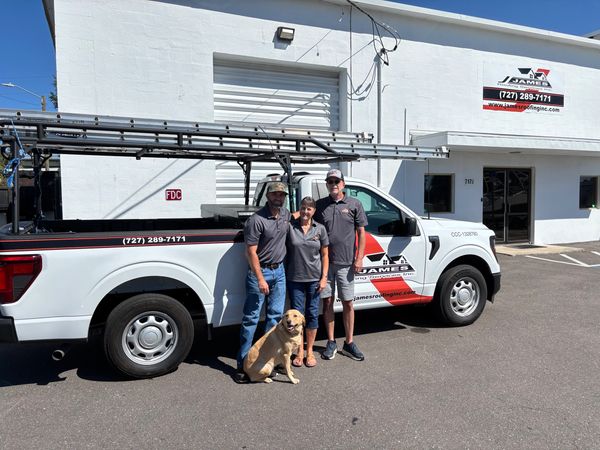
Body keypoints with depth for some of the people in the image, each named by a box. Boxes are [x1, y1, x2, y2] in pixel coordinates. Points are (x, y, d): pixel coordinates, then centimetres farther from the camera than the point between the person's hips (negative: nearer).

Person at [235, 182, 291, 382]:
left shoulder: (286, 214, 4)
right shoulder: (257, 220, -17)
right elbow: (251, 252, -18)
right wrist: (260, 279, -21)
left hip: (279, 270, 7)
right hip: (260, 270, -7)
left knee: (276, 315, 10)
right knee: (251, 317, -2)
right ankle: (243, 363, 6)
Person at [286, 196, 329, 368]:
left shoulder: (320, 229, 1)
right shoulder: (290, 227, -4)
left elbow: (324, 255, 5)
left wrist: (324, 277, -1)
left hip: (314, 278, 1)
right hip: (295, 278, -1)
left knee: (312, 314, 8)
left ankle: (310, 351, 23)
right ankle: (299, 352, 21)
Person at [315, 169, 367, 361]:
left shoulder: (354, 204, 3)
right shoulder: (320, 205, 7)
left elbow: (361, 232, 3)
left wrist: (359, 258, -4)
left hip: (346, 263, -1)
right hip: (324, 262, 2)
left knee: (348, 303, 5)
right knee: (327, 302, 8)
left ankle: (349, 343, 19)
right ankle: (331, 343, 20)